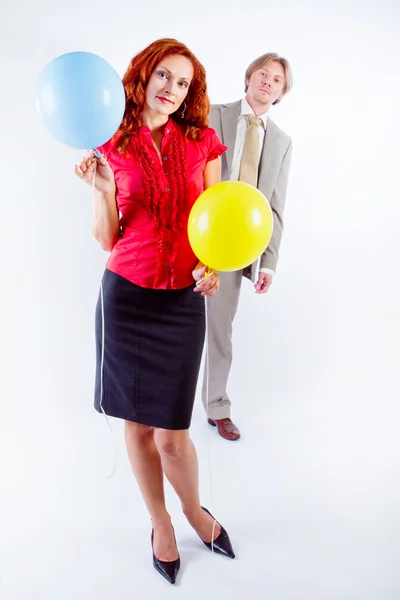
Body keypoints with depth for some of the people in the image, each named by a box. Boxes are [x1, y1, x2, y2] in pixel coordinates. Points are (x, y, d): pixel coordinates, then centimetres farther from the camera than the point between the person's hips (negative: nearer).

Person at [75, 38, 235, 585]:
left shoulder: (202, 142, 4)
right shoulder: (113, 148, 3)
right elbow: (106, 239, 1)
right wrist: (103, 189, -15)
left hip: (182, 300, -1)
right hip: (125, 294, 1)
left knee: (171, 434, -1)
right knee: (136, 423, 10)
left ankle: (194, 511, 33)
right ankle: (160, 523, 36)